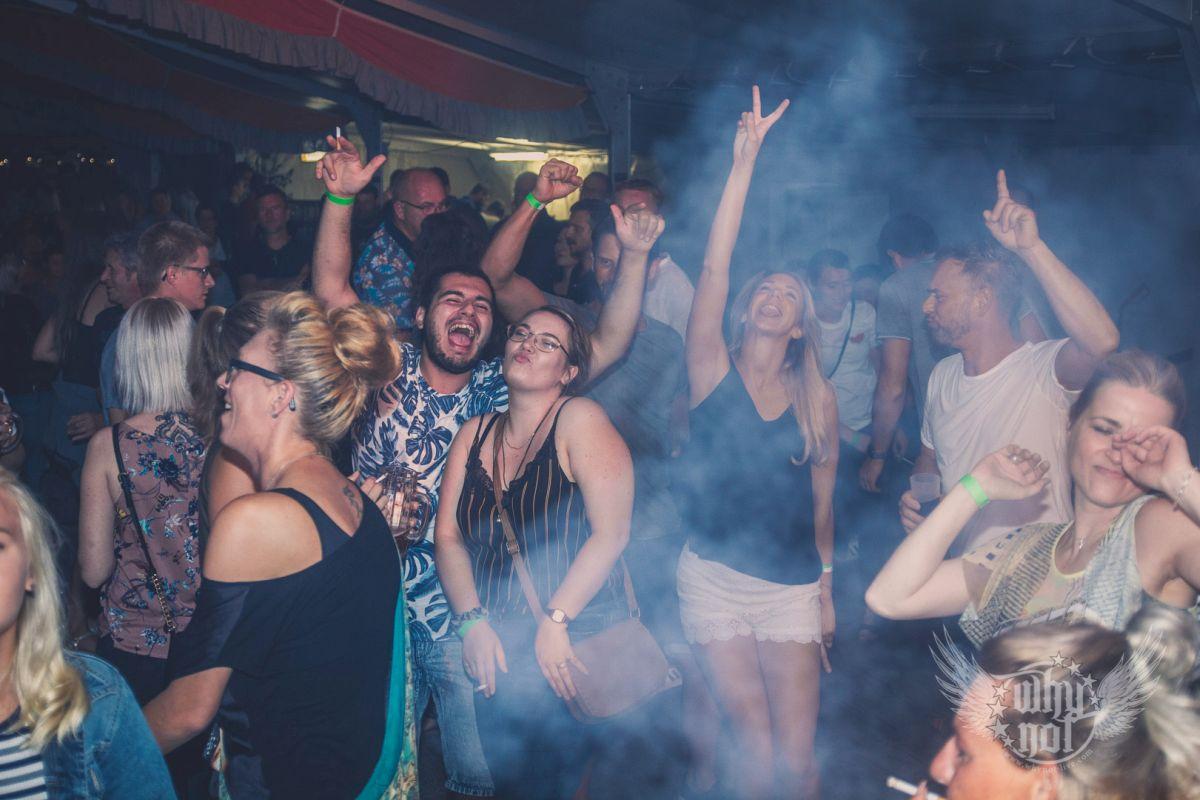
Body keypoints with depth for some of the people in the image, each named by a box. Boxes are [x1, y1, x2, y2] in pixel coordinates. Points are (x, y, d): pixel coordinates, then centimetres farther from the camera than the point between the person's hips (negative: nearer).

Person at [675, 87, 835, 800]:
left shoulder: (818, 399, 2)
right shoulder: (713, 371, -3)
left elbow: (821, 499, 8)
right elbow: (714, 267, -15)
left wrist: (827, 589, 12)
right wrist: (744, 164, -20)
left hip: (793, 587, 1)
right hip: (714, 580, -1)